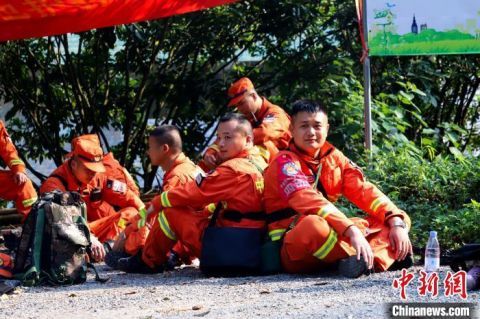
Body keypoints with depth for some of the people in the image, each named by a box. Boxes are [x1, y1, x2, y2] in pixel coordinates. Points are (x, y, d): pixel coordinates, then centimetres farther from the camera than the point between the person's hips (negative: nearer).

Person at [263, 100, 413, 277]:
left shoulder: (334, 157, 10)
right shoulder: (284, 162, -10)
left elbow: (363, 190, 2)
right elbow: (309, 201, -27)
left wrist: (396, 222, -16)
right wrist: (352, 231, -40)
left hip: (333, 240, 7)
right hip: (295, 248, -7)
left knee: (399, 220, -2)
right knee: (314, 224, -41)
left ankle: (372, 259, -32)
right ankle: (390, 255, -30)